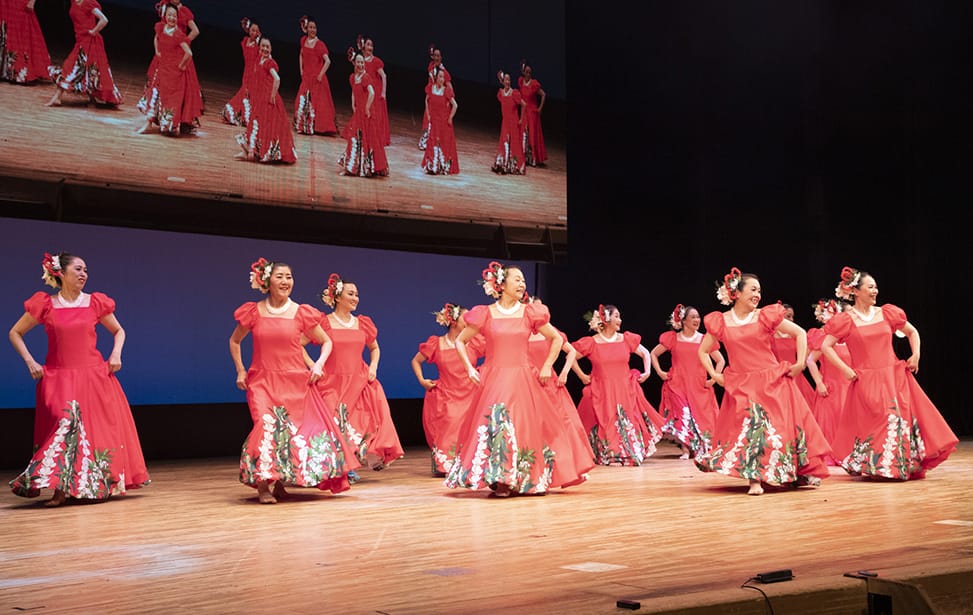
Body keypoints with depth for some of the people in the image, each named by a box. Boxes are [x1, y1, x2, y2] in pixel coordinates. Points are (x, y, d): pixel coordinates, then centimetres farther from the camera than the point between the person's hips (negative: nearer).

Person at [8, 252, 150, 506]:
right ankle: (60, 489, -10)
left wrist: (116, 354, 1)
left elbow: (118, 331, 19)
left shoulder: (96, 303, 5)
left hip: (94, 376, 2)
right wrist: (30, 362, 0)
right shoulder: (45, 305, 1)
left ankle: (99, 485, 13)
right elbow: (15, 333, 11)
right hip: (58, 378, -2)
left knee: (100, 430, 1)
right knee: (63, 426, -15)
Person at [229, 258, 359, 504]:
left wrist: (318, 364, -3)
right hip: (263, 382, -1)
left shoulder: (302, 313, 2)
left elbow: (326, 342, 13)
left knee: (301, 429, -2)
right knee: (268, 426, -21)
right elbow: (234, 340, 19)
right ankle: (263, 486, -13)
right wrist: (240, 371, 11)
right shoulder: (254, 312, 3)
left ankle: (281, 482, 18)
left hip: (297, 382, 1)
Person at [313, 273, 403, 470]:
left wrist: (373, 367, 9)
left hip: (359, 383, 4)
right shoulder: (324, 323, -1)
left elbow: (374, 348, 27)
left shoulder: (363, 323, 12)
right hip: (333, 383, -4)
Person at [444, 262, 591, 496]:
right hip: (493, 380, -1)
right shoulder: (485, 314, 2)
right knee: (495, 426, -7)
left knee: (528, 427, -1)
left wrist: (547, 366, 6)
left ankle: (530, 479, 9)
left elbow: (556, 339, 14)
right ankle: (499, 481, -1)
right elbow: (460, 341, 11)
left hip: (524, 380, 1)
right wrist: (469, 368, 2)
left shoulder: (530, 313, 5)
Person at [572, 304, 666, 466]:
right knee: (607, 424, -3)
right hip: (602, 393, -3)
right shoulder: (591, 343, -5)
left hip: (625, 390, 3)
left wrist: (647, 371, 8)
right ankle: (612, 456, 9)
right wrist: (582, 376, 2)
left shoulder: (626, 339, 5)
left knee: (628, 422, 0)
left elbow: (645, 353, 18)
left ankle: (632, 453, 13)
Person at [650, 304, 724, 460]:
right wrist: (659, 372, 4)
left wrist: (713, 378, 2)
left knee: (700, 416, -2)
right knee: (683, 414, -13)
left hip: (699, 385, 1)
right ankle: (686, 449, -9)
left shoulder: (704, 340, 5)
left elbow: (721, 360, 11)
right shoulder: (673, 338, 4)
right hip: (677, 384, -1)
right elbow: (653, 354, 13)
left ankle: (700, 448, 12)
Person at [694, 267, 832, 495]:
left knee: (785, 426, 1)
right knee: (749, 427, -9)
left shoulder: (767, 316, -1)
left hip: (773, 381, 0)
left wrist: (800, 363, 0)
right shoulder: (720, 322, 1)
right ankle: (755, 478, -4)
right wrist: (714, 375, 4)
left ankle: (801, 474, 15)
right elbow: (703, 351, 14)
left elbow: (800, 333, 5)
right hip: (741, 387, 0)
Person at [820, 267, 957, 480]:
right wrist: (845, 369, -12)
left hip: (895, 378, 4)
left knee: (903, 420, 0)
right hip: (866, 382, -3)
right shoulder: (846, 320, -4)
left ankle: (906, 466, 12)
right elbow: (826, 346, -7)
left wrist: (916, 355, 7)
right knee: (871, 426, -4)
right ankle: (874, 467, 9)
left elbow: (912, 332, 20)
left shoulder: (887, 313, 7)